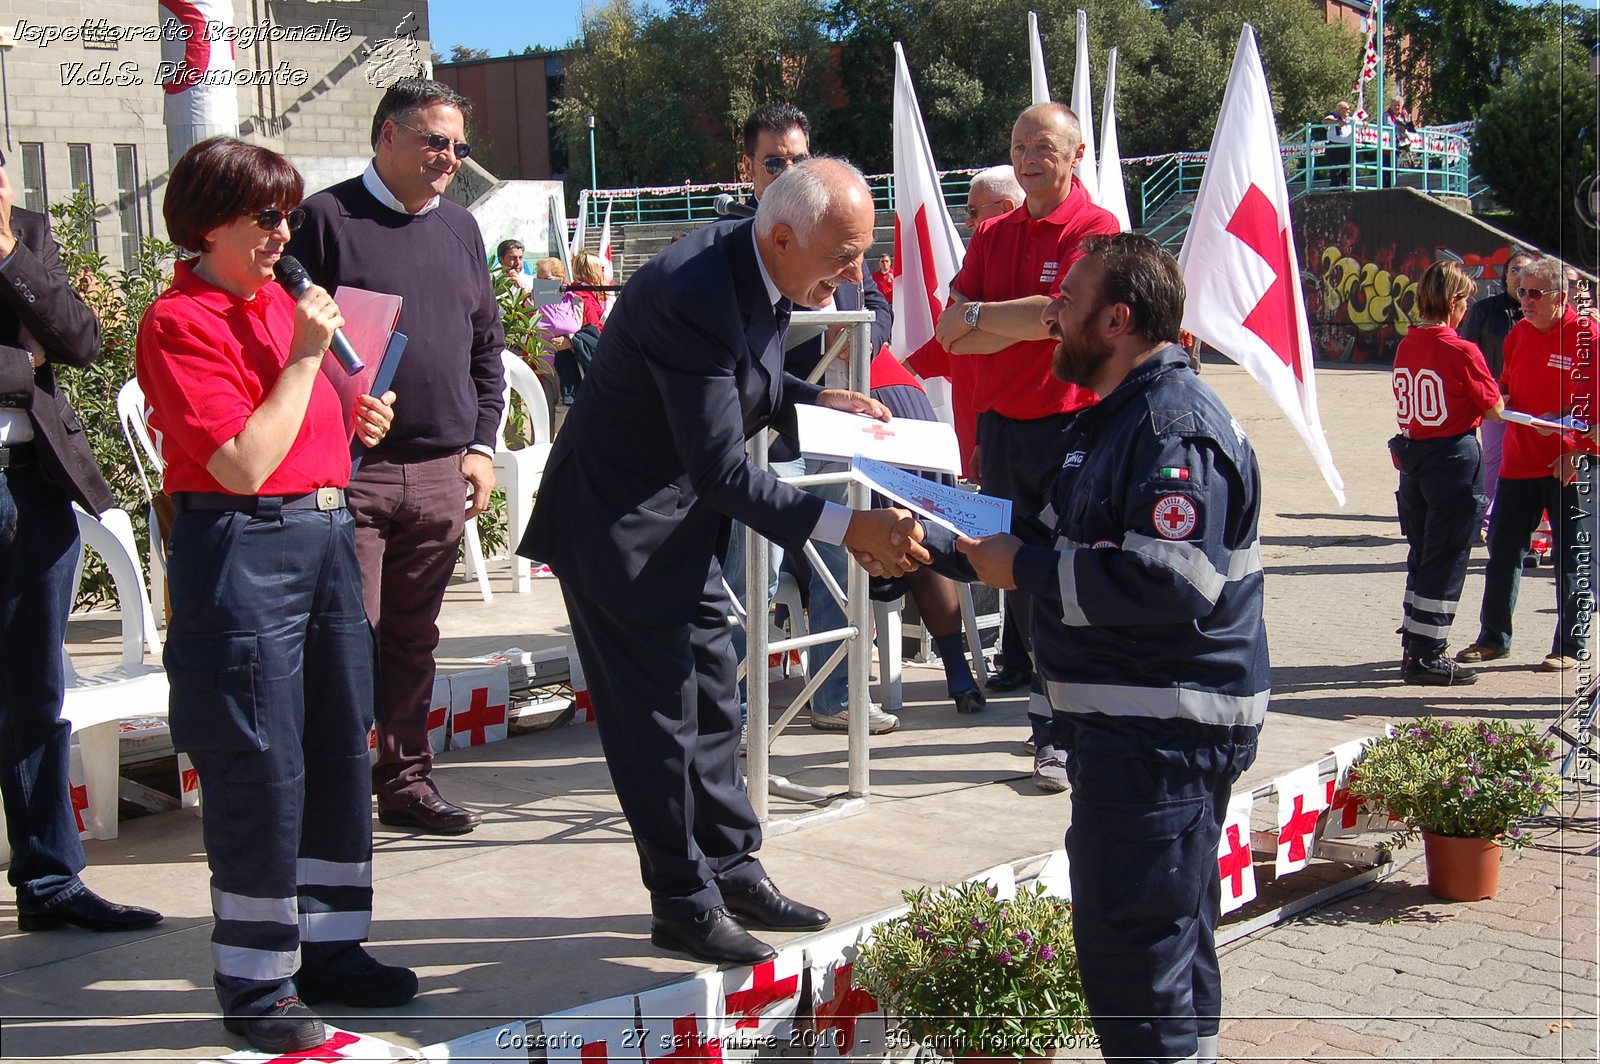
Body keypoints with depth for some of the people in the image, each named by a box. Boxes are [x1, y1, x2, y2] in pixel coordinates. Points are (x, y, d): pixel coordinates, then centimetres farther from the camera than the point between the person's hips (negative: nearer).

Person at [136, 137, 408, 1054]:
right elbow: (243, 465, -19)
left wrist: (357, 420, 8)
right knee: (261, 770, -3)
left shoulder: (284, 301, 14)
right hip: (242, 548, -8)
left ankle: (329, 947, 26)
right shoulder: (181, 323, -11)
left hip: (327, 532, 8)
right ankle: (257, 984, 11)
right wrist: (305, 356, -15)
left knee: (342, 748, 13)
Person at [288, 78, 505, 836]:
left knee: (415, 637, 11)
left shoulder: (459, 229, 16)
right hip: (349, 470, -5)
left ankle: (407, 780, 20)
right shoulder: (326, 219, -2)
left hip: (442, 473, 5)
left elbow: (487, 347, 21)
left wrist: (481, 446, 13)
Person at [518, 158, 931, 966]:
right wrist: (848, 528, -35)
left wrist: (815, 401, -2)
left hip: (683, 520, 9)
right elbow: (722, 469, -32)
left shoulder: (758, 272, -3)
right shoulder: (692, 296, -31)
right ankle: (683, 903, 14)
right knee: (657, 713, 0)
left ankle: (731, 868, 29)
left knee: (711, 698, 16)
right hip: (622, 522, -9)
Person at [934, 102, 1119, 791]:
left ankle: (1058, 731, 1)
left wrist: (980, 316, -7)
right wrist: (1023, 324, -11)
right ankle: (1021, 670, 22)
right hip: (1000, 422, 6)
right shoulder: (992, 235, 13)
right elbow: (952, 334, 5)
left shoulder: (1095, 229, -6)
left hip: (1069, 423, -5)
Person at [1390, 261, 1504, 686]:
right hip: (1454, 456, -7)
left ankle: (1413, 649, 22)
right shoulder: (1462, 352, -16)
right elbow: (1495, 411, -7)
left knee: (1421, 556, 16)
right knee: (1445, 560, 0)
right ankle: (1427, 656, 3)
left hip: (1413, 456, 7)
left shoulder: (1405, 347, 4)